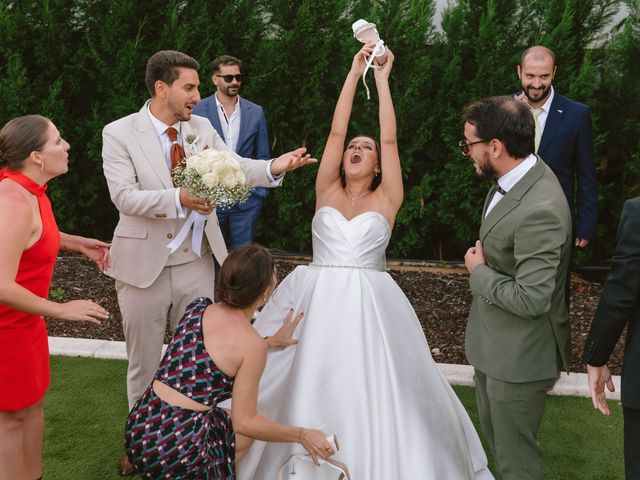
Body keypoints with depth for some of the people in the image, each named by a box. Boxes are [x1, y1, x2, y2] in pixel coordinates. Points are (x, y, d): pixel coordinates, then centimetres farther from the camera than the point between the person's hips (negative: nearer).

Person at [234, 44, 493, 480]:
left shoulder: (386, 199, 6)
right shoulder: (326, 192, 10)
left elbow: (390, 139, 0)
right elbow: (336, 131, 5)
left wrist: (383, 80, 4)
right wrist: (355, 73, 6)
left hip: (368, 306, -1)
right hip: (316, 301, 2)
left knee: (372, 394, -1)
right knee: (304, 390, 6)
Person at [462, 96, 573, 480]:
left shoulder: (540, 210, -33)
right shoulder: (516, 175, -3)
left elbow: (531, 299, -31)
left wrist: (478, 272, -18)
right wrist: (484, 262, 1)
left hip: (519, 352, -9)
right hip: (494, 340, 9)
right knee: (494, 430, 29)